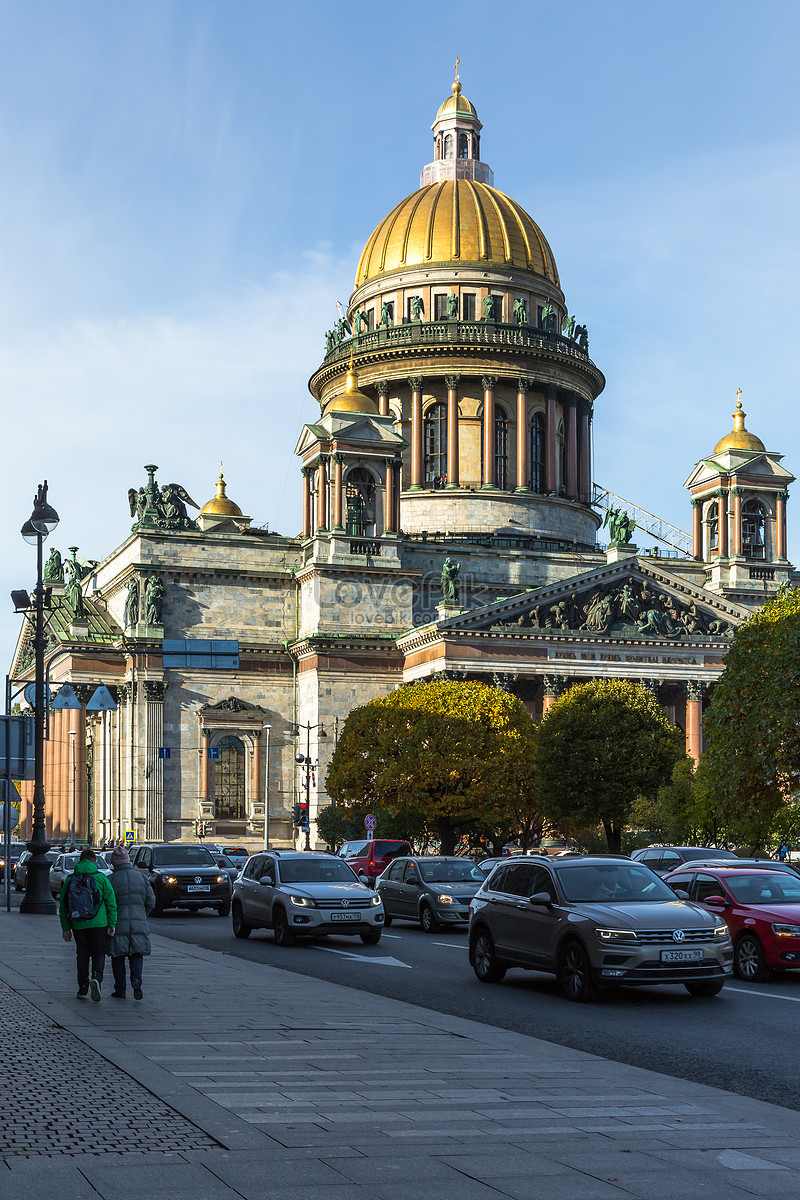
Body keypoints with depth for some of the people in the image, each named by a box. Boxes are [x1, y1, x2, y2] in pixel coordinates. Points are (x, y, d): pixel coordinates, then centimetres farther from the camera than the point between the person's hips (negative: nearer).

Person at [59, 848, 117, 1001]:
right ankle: (97, 978, -18)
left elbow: (62, 906, 8)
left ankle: (83, 989, 13)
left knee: (82, 955, 13)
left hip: (78, 925, 2)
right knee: (99, 954, 7)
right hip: (99, 924, -2)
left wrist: (65, 928, 12)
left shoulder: (70, 880, 5)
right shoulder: (101, 878, -2)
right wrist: (112, 925, 0)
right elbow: (111, 903, -4)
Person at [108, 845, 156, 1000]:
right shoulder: (141, 877, 3)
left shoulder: (111, 879, -7)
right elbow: (151, 901, 5)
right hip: (139, 924, 2)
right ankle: (136, 980, -14)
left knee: (118, 958, 9)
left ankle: (120, 990, 11)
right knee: (136, 955, 10)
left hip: (118, 924, -2)